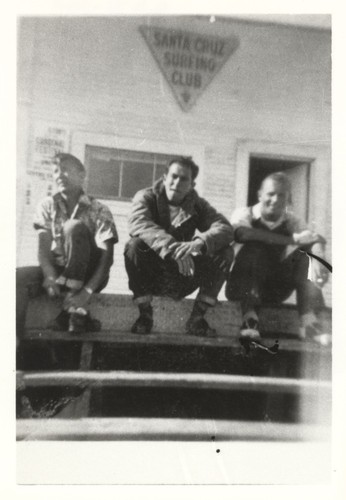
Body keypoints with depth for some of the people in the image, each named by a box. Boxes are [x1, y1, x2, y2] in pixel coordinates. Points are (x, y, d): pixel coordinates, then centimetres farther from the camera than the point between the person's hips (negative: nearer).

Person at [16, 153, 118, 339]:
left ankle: (71, 309, -27)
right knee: (19, 277, -29)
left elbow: (107, 257, -14)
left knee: (74, 227, -28)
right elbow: (44, 248, -6)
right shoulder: (47, 205, 5)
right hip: (56, 269, 2)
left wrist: (87, 292, -28)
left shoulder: (99, 210, -4)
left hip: (87, 274, -2)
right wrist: (50, 277, -27)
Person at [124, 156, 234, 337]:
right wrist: (173, 248, -44)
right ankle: (145, 314, -15)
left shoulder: (197, 205, 2)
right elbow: (139, 223, -29)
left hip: (183, 279, 3)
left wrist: (200, 243, -37)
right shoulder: (146, 197, -6)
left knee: (225, 252, -15)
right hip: (151, 278, -2)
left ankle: (197, 317, -9)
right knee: (135, 245, -31)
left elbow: (226, 229, -14)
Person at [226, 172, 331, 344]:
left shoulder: (291, 221, 5)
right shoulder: (244, 214, -7)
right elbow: (242, 233, -31)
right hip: (240, 289, -4)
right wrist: (293, 239, -33)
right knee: (253, 248, -27)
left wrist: (318, 259, -37)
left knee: (305, 256, -13)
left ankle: (309, 321, -23)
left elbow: (315, 239, -13)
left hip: (274, 292, 4)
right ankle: (249, 317, -36)